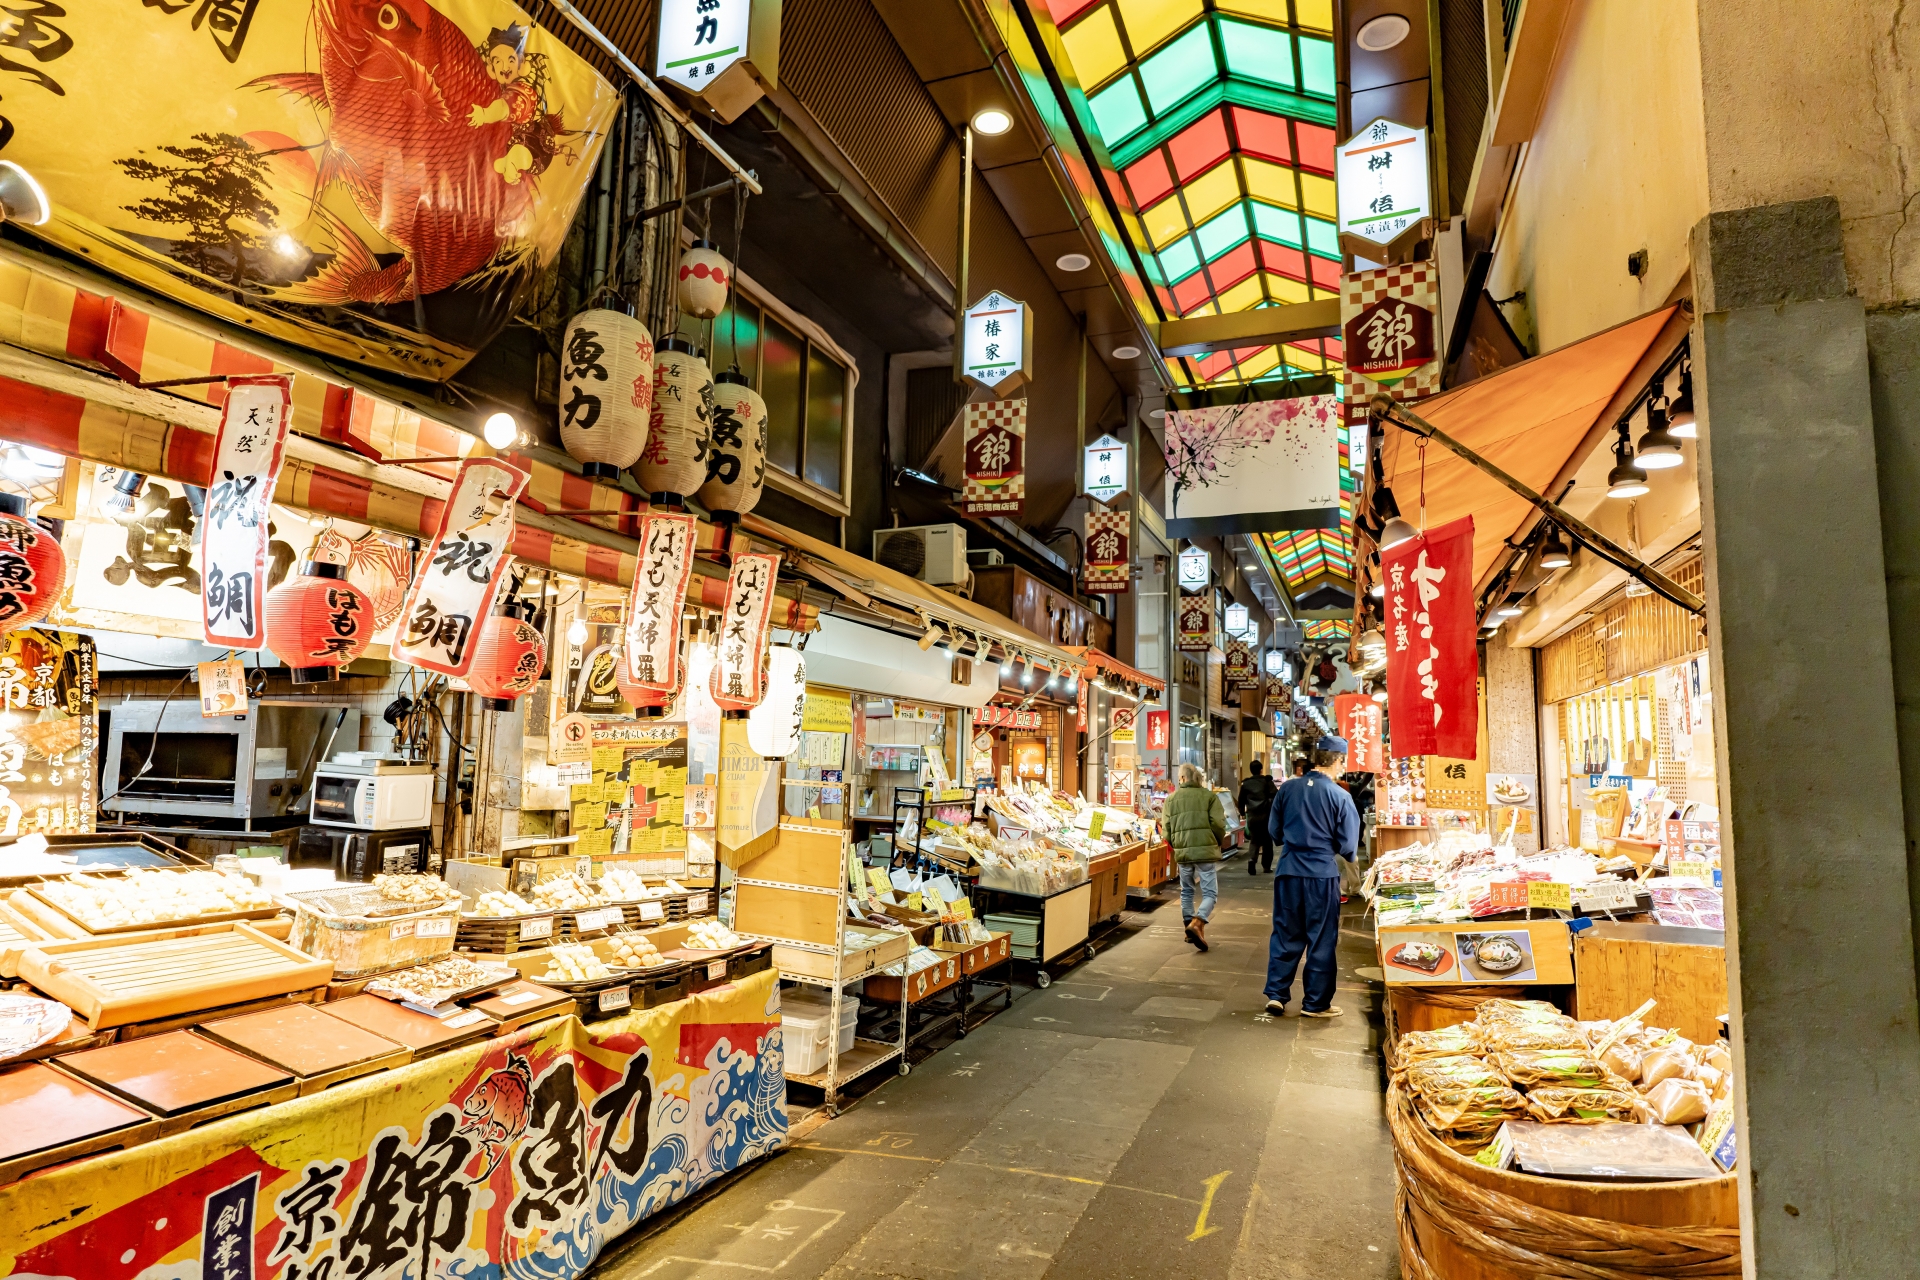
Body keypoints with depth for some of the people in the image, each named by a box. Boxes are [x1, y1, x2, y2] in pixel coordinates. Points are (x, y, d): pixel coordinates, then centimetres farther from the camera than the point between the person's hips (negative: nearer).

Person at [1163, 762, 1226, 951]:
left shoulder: (1171, 799, 5)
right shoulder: (1209, 796, -1)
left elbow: (1166, 828, 4)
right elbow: (1218, 824, -7)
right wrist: (1217, 843, 11)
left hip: (1182, 852, 3)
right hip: (1206, 850, -3)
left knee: (1186, 891, 19)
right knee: (1210, 893, 2)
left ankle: (1189, 926, 22)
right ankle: (1196, 924, -19)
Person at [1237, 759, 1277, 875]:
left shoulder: (1245, 784, 6)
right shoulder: (1267, 781, 0)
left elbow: (1241, 800, 12)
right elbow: (1274, 797, -8)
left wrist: (1242, 812, 28)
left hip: (1252, 816, 1)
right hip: (1266, 815, -1)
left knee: (1254, 840, 9)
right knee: (1267, 840, 11)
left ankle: (1251, 860, -15)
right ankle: (1266, 866, 14)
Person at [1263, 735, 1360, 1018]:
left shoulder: (1287, 789, 0)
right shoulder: (1340, 796, -11)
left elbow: (1275, 832, 9)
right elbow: (1348, 845, -6)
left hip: (1288, 871, 3)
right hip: (1322, 875, -3)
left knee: (1285, 935, 14)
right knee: (1322, 940, 9)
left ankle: (1276, 994, 16)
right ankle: (1316, 1003, 18)